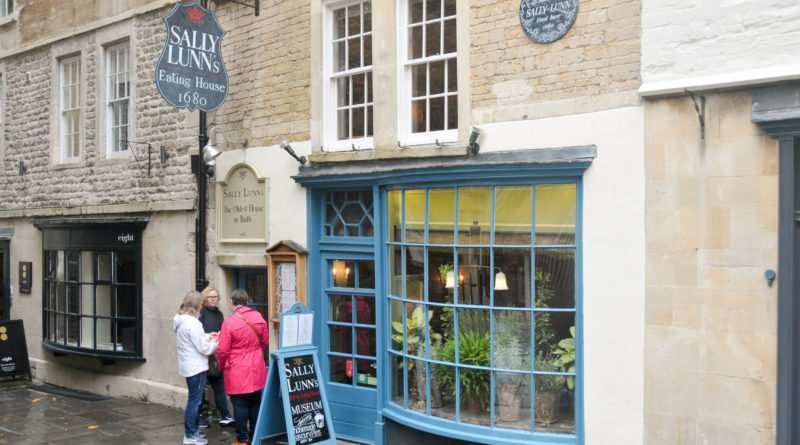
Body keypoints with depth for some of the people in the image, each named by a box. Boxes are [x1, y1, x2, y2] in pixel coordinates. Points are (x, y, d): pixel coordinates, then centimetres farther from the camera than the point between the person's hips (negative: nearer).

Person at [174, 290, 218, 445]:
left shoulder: (181, 320, 9)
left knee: (194, 399, 19)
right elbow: (203, 347, -19)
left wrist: (208, 337, 10)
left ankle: (191, 431, 29)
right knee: (195, 400, 0)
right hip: (196, 367, -10)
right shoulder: (192, 322, -23)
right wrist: (217, 342, -3)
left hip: (188, 366, 10)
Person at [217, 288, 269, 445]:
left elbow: (222, 350, -11)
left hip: (237, 372, -5)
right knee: (255, 402, 14)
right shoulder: (258, 316, -1)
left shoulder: (229, 322, -15)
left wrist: (222, 366, 7)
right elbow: (265, 341, 10)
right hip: (257, 369, 5)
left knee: (240, 405, 4)